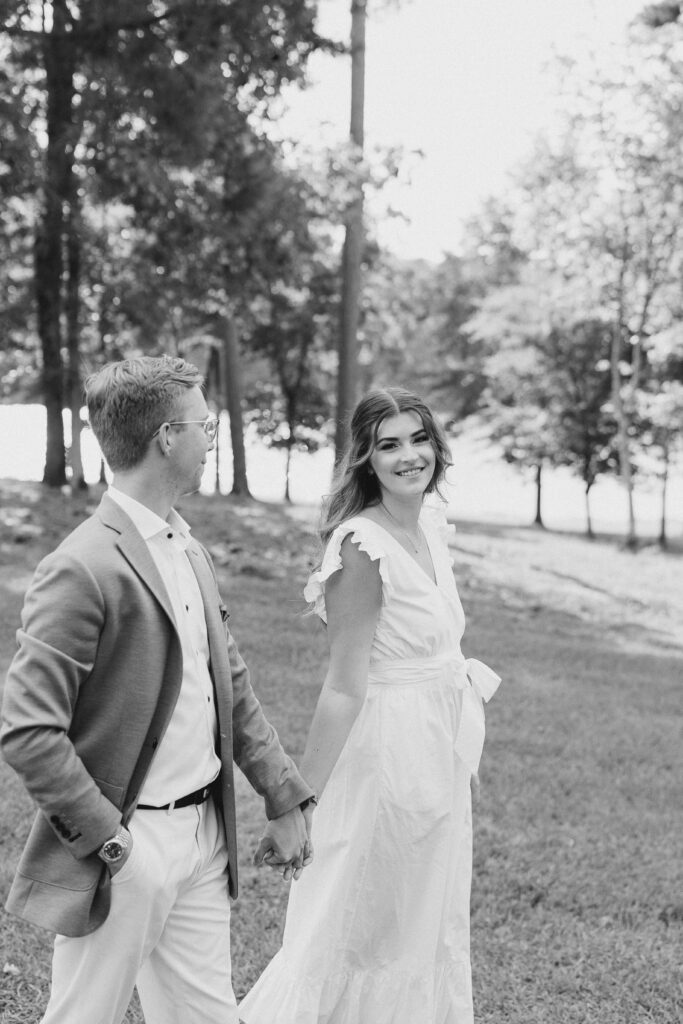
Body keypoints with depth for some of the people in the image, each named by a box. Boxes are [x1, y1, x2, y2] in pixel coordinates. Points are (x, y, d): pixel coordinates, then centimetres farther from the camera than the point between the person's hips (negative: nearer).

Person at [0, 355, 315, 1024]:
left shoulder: (190, 554, 10)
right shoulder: (82, 570, -19)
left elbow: (233, 692, 17)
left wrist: (285, 801, 15)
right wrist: (107, 838, -18)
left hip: (204, 836, 8)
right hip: (127, 847, -8)